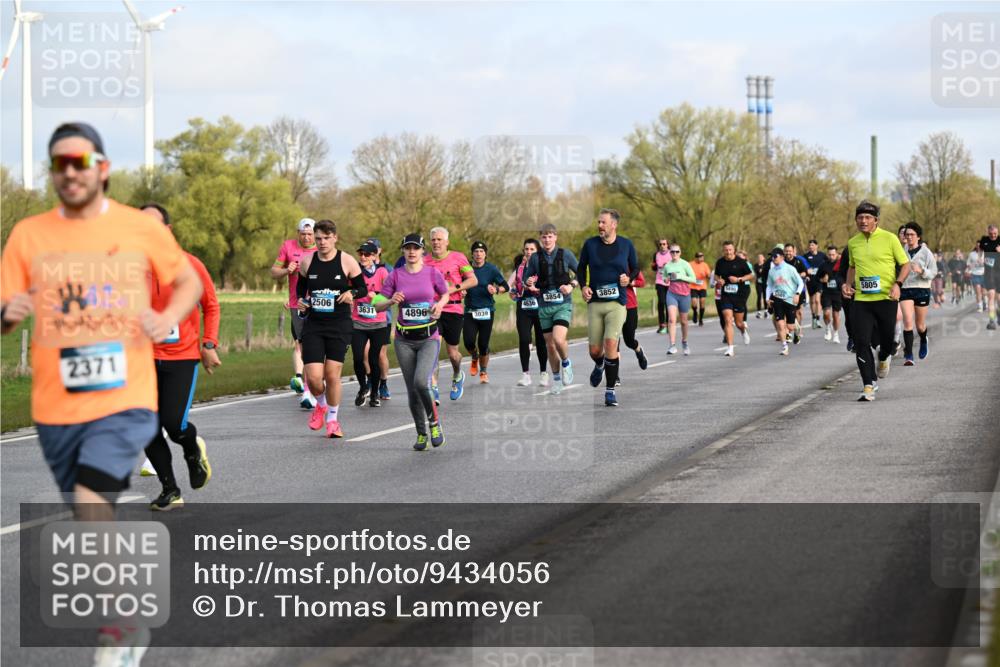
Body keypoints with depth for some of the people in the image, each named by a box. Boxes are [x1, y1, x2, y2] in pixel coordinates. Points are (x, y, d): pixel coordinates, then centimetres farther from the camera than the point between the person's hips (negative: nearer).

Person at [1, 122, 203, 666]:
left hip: (125, 401, -3)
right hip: (56, 407, 3)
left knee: (90, 503, -23)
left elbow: (188, 282, 13)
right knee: (92, 521, 13)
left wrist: (167, 317, -7)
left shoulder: (143, 228, -1)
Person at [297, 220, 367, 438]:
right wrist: (301, 301, -2)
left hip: (339, 325, -2)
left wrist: (352, 293, -16)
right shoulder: (307, 262, 3)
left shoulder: (347, 262, -4)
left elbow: (363, 288, 5)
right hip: (313, 324, 2)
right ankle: (321, 404, 27)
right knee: (313, 377, -7)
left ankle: (333, 419, 17)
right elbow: (301, 287, 19)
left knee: (333, 375, -4)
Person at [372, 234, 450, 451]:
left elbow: (447, 293, 17)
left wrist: (440, 304, -4)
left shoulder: (432, 274, 0)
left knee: (421, 382, -22)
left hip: (429, 338, -2)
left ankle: (434, 422, 2)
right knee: (412, 390, 4)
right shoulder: (395, 276, 2)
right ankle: (421, 433, 21)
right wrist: (392, 301, -16)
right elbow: (377, 305, 4)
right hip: (404, 340, 2)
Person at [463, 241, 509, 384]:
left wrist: (496, 289, -20)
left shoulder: (491, 269, -1)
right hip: (470, 311, 1)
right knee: (469, 342, -13)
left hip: (487, 311, -1)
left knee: (483, 344, -1)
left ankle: (483, 372, 20)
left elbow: (506, 287, 1)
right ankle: (474, 359, 22)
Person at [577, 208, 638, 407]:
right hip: (594, 302, 2)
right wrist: (583, 286, -1)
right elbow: (581, 268, 16)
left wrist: (629, 278, -6)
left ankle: (610, 391, -8)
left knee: (611, 344, -17)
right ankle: (599, 366, 41)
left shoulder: (626, 245, 2)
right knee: (595, 350, 2)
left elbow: (635, 269, 15)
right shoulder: (590, 244, 4)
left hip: (617, 302, -2)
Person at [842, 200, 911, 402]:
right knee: (861, 343, -8)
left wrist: (897, 284, -14)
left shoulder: (889, 239, -3)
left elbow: (905, 265, 2)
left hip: (886, 299, -2)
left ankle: (883, 358, 44)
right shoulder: (853, 243, 9)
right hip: (861, 300, 2)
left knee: (887, 338, 6)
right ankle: (868, 386, -4)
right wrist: (848, 284, 7)